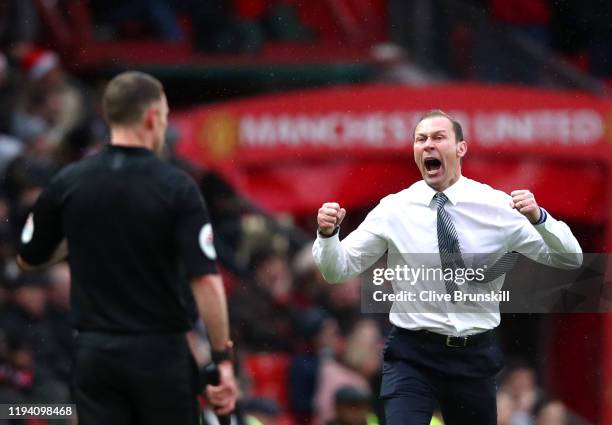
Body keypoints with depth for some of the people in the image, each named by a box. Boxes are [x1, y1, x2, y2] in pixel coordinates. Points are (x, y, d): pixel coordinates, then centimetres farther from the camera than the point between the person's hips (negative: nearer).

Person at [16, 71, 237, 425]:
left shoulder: (68, 183, 0)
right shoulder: (177, 187, -10)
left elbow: (29, 258, 14)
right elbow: (206, 280, -16)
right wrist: (223, 359, -11)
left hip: (95, 352, 3)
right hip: (161, 353, -3)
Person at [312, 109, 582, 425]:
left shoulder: (497, 206, -3)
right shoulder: (393, 210, -3)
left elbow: (570, 261, -2)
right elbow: (339, 269, -1)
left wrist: (538, 218, -22)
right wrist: (327, 234, -23)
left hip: (476, 355, 2)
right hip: (411, 355, -2)